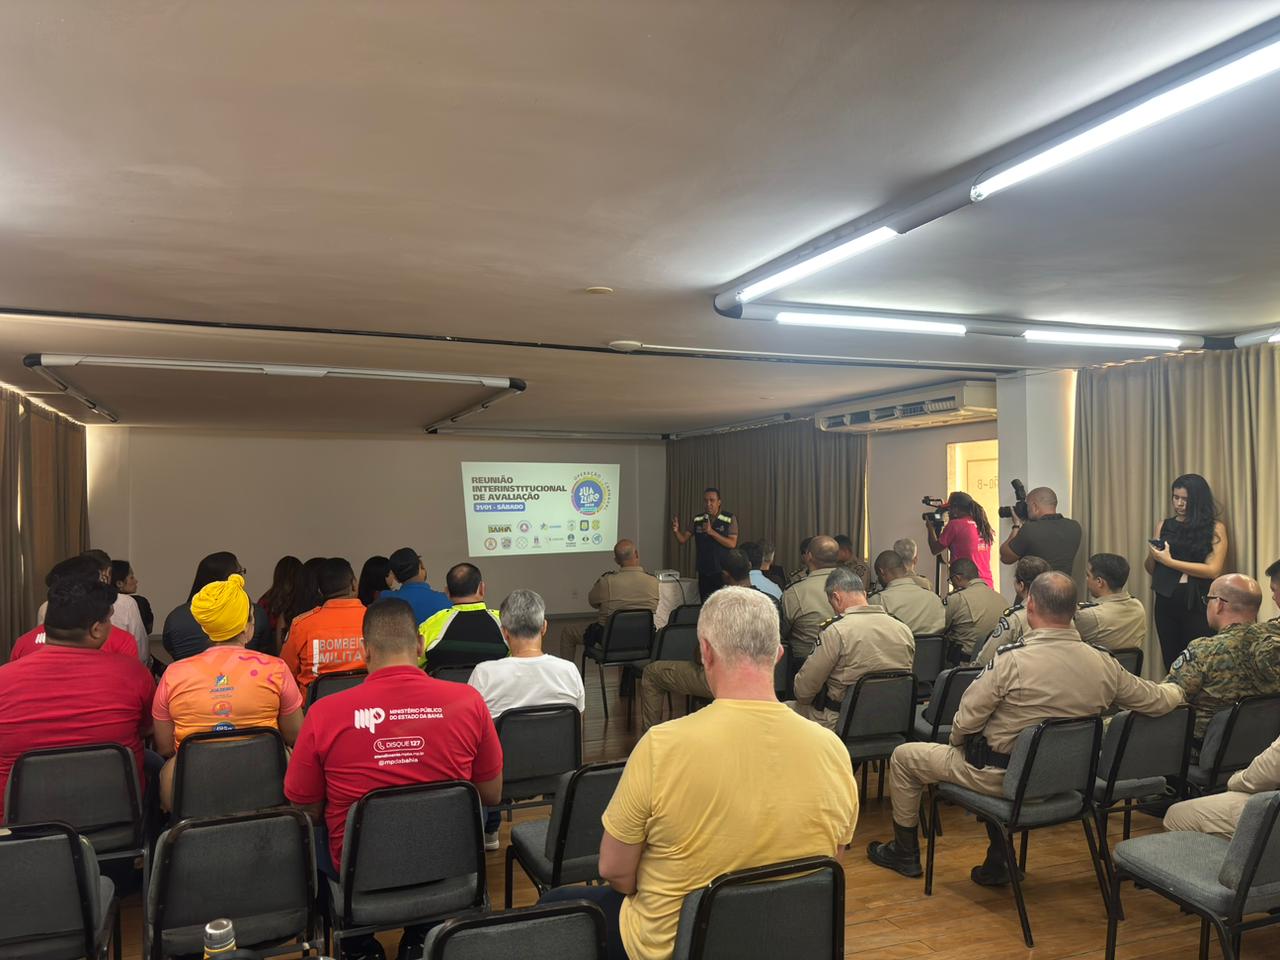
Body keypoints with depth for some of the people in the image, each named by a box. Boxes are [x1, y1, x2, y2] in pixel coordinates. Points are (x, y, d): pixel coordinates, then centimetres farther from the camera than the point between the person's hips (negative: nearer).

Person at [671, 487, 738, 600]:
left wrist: (712, 532, -22)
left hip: (723, 572, -3)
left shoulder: (730, 519, -5)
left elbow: (732, 544, -12)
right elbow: (683, 540, 3)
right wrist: (676, 530, -18)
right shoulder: (697, 520, 5)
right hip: (703, 572, 3)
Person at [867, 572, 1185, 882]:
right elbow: (1158, 701, 4)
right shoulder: (1104, 664, -11)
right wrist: (1176, 689, 27)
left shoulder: (1012, 660, -27)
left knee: (903, 757, 13)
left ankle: (905, 853, 30)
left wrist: (955, 743, 2)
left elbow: (966, 721, -21)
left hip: (1000, 776, -6)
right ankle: (998, 861, 34)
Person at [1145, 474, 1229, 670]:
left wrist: (1169, 561, -13)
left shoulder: (1215, 528, -1)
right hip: (1166, 602, 3)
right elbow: (1150, 568, 13)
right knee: (1170, 661, 9)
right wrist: (1152, 556, -9)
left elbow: (1214, 570, -11)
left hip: (1197, 604, -3)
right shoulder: (1164, 525, 9)